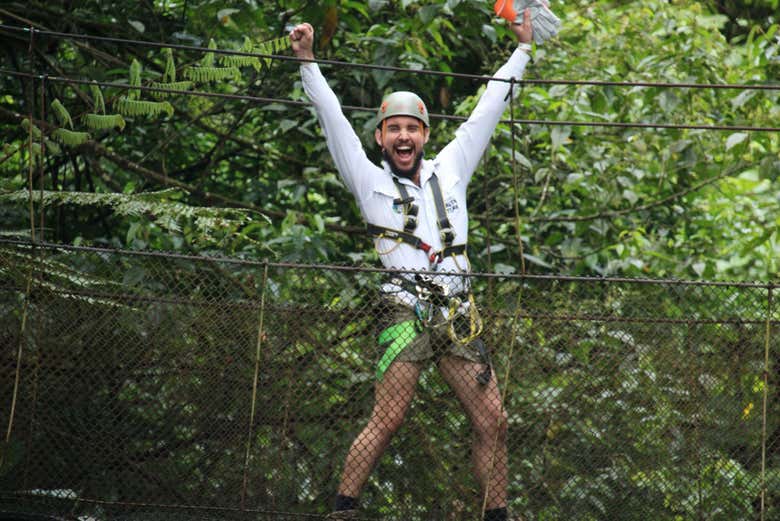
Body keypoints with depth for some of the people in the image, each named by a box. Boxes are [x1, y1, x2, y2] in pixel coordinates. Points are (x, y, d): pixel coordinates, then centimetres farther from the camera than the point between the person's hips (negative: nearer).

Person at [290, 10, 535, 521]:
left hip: (459, 316, 4)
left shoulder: (450, 171, 20)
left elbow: (487, 112, 25)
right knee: (387, 420, -14)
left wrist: (522, 49, 28)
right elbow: (333, 118, 6)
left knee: (492, 421, 1)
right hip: (406, 314, -4)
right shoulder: (370, 181, 11)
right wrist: (308, 61, 0)